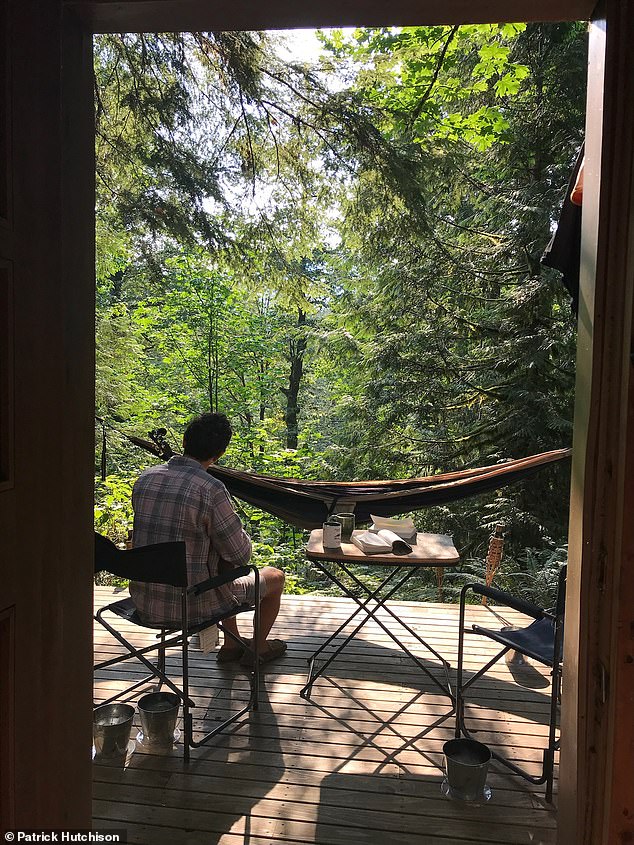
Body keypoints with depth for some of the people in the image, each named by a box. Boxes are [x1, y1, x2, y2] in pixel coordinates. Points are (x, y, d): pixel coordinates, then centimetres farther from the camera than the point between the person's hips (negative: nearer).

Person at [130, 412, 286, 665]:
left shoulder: (145, 478, -2)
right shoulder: (211, 489, -23)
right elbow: (241, 555, -15)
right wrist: (243, 537, 10)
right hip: (191, 606, -7)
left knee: (224, 564, 35)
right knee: (275, 577, 18)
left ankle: (231, 644, 44)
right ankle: (258, 648, 39)